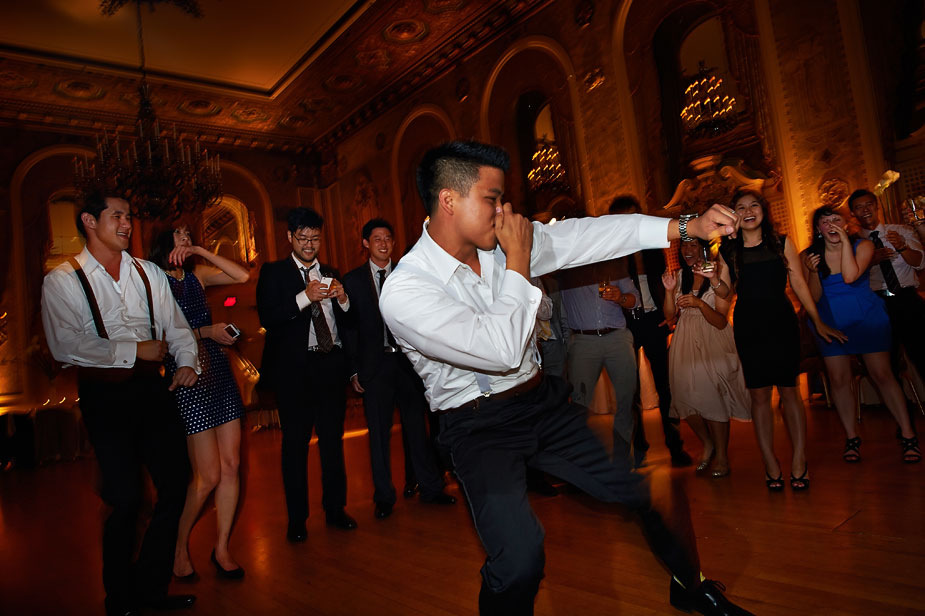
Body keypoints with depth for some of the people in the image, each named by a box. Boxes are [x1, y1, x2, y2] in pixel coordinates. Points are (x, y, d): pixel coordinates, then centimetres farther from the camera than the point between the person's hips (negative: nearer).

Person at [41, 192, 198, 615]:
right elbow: (65, 345, -13)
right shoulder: (62, 280, -1)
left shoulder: (149, 273, 12)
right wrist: (134, 349, -12)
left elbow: (176, 326, 9)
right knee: (126, 498, -1)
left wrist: (188, 361, -9)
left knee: (175, 484, 5)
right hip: (105, 395, -4)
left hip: (152, 387, 4)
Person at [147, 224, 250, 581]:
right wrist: (205, 331, -11)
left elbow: (242, 276, 3)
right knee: (208, 476, -4)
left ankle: (222, 549, 19)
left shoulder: (197, 275, 12)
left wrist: (201, 252, 0)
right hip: (186, 376, -6)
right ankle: (180, 548, 21)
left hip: (218, 370, 6)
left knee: (231, 466, 4)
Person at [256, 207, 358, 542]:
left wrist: (343, 299, -9)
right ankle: (297, 519, 14)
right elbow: (267, 318, -10)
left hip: (331, 364, 3)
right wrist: (304, 297, -19)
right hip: (294, 367, -3)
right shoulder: (273, 273, 4)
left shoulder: (331, 275, 15)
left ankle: (335, 509, 20)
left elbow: (348, 322, 11)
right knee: (295, 443, 2)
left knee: (333, 439, 7)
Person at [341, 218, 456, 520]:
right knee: (379, 434, 6)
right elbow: (349, 328, 2)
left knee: (417, 427, 9)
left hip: (408, 361, 1)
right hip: (374, 365, -1)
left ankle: (430, 488, 24)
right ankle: (384, 497, 21)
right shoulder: (353, 280, 4)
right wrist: (354, 370, -3)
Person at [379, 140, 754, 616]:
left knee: (658, 493, 8)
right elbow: (503, 351, -26)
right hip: (480, 426, -5)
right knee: (519, 560, -27)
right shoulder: (403, 291, -21)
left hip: (545, 401, 6)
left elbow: (581, 237, 0)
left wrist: (684, 226, -5)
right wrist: (518, 262, -17)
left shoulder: (502, 240, -2)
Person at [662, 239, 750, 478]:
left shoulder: (718, 274, -6)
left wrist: (699, 303, -26)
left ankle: (721, 455, 13)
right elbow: (671, 315, 4)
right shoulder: (679, 275, 7)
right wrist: (669, 290, -11)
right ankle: (707, 445, 26)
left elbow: (720, 322, -10)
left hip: (712, 344, -4)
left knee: (713, 397, -7)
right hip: (686, 343, 4)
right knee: (686, 398, 1)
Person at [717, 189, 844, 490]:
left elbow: (799, 284, 7)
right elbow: (726, 293, 6)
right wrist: (714, 279, -15)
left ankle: (799, 461, 9)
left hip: (782, 322, 0)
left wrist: (818, 322, 8)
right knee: (759, 394, 2)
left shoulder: (781, 243, 4)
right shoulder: (728, 251, 4)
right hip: (748, 327, 0)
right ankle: (771, 463, 9)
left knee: (789, 390, 0)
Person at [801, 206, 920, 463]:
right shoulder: (809, 256, -4)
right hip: (831, 323, 2)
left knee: (882, 375, -1)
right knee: (838, 380, 2)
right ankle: (851, 438, 14)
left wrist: (845, 240, -23)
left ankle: (907, 435, 11)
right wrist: (813, 272, -20)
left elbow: (850, 276, -27)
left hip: (867, 319, -1)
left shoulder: (863, 246, -8)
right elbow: (814, 297, -3)